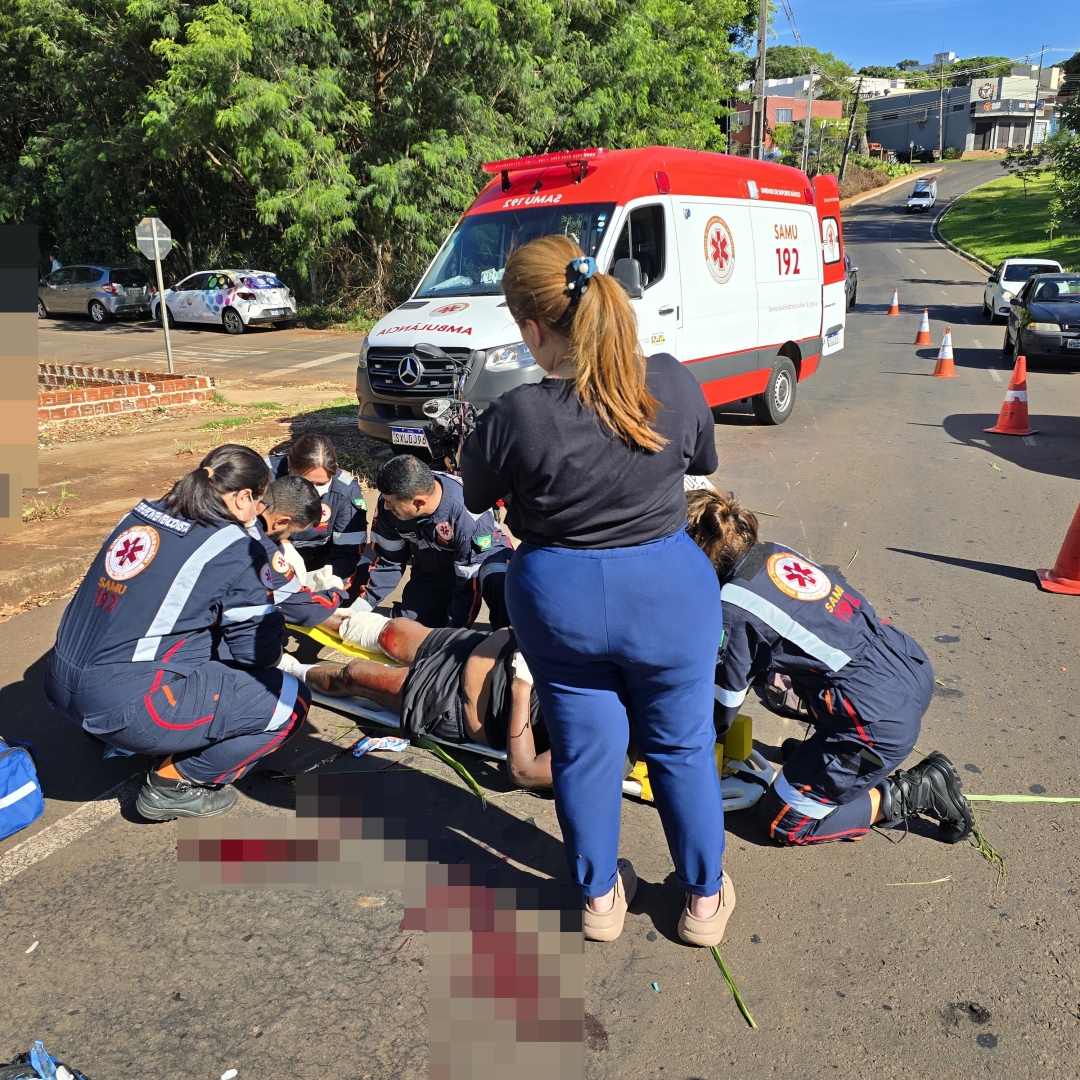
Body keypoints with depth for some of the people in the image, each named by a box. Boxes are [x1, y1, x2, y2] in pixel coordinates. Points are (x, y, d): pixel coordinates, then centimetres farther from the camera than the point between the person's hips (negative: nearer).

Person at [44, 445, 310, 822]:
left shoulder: (143, 514, 9)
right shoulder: (234, 548, -10)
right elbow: (259, 652, -5)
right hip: (125, 706, -8)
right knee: (290, 699, 0)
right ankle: (173, 784, 7)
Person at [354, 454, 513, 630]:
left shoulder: (469, 515, -40)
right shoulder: (390, 502, -23)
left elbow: (471, 582, -31)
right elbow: (387, 560, -9)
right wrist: (360, 606, -15)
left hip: (482, 555, -6)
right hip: (431, 571, 6)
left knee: (498, 582, -39)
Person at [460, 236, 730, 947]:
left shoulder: (514, 419, -22)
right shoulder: (673, 384, -14)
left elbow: (476, 498, -3)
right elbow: (704, 460, 7)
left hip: (559, 601, -1)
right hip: (669, 593, 2)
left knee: (585, 750, 18)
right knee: (682, 747, 19)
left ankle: (601, 897, 36)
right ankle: (704, 898, 36)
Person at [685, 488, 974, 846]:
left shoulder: (734, 605, -15)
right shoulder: (775, 552, 7)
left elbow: (729, 692, -1)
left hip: (884, 721, -9)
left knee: (784, 820, 8)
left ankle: (914, 793, 5)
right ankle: (825, 753, 30)